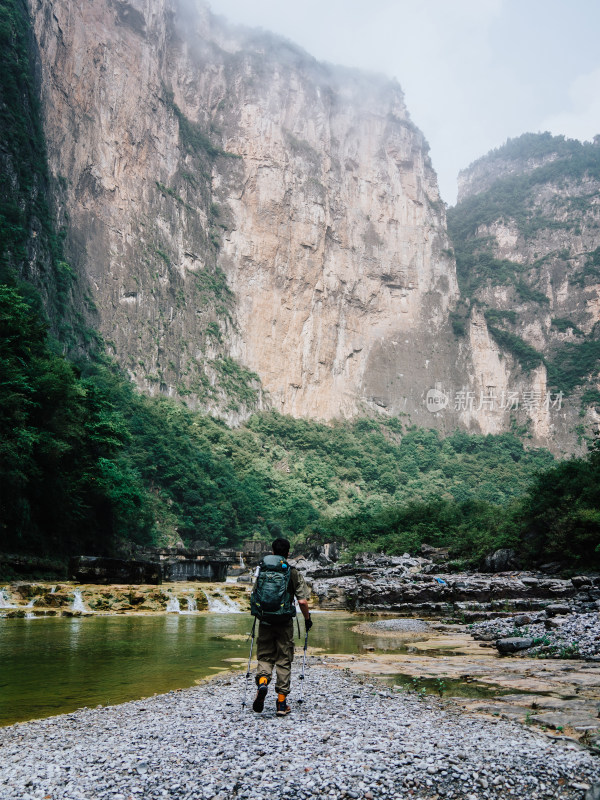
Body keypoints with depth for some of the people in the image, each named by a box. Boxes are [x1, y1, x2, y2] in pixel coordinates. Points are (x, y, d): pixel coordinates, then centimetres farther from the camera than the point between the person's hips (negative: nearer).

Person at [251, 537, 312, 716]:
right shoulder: (293, 573, -3)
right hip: (285, 623, -1)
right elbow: (302, 601, -8)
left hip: (265, 621, 2)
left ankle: (262, 680, -17)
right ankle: (281, 704, 11)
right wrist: (307, 619, 8)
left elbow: (254, 596, 8)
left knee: (264, 656, 14)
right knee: (284, 661, 8)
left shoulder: (261, 571, 4)